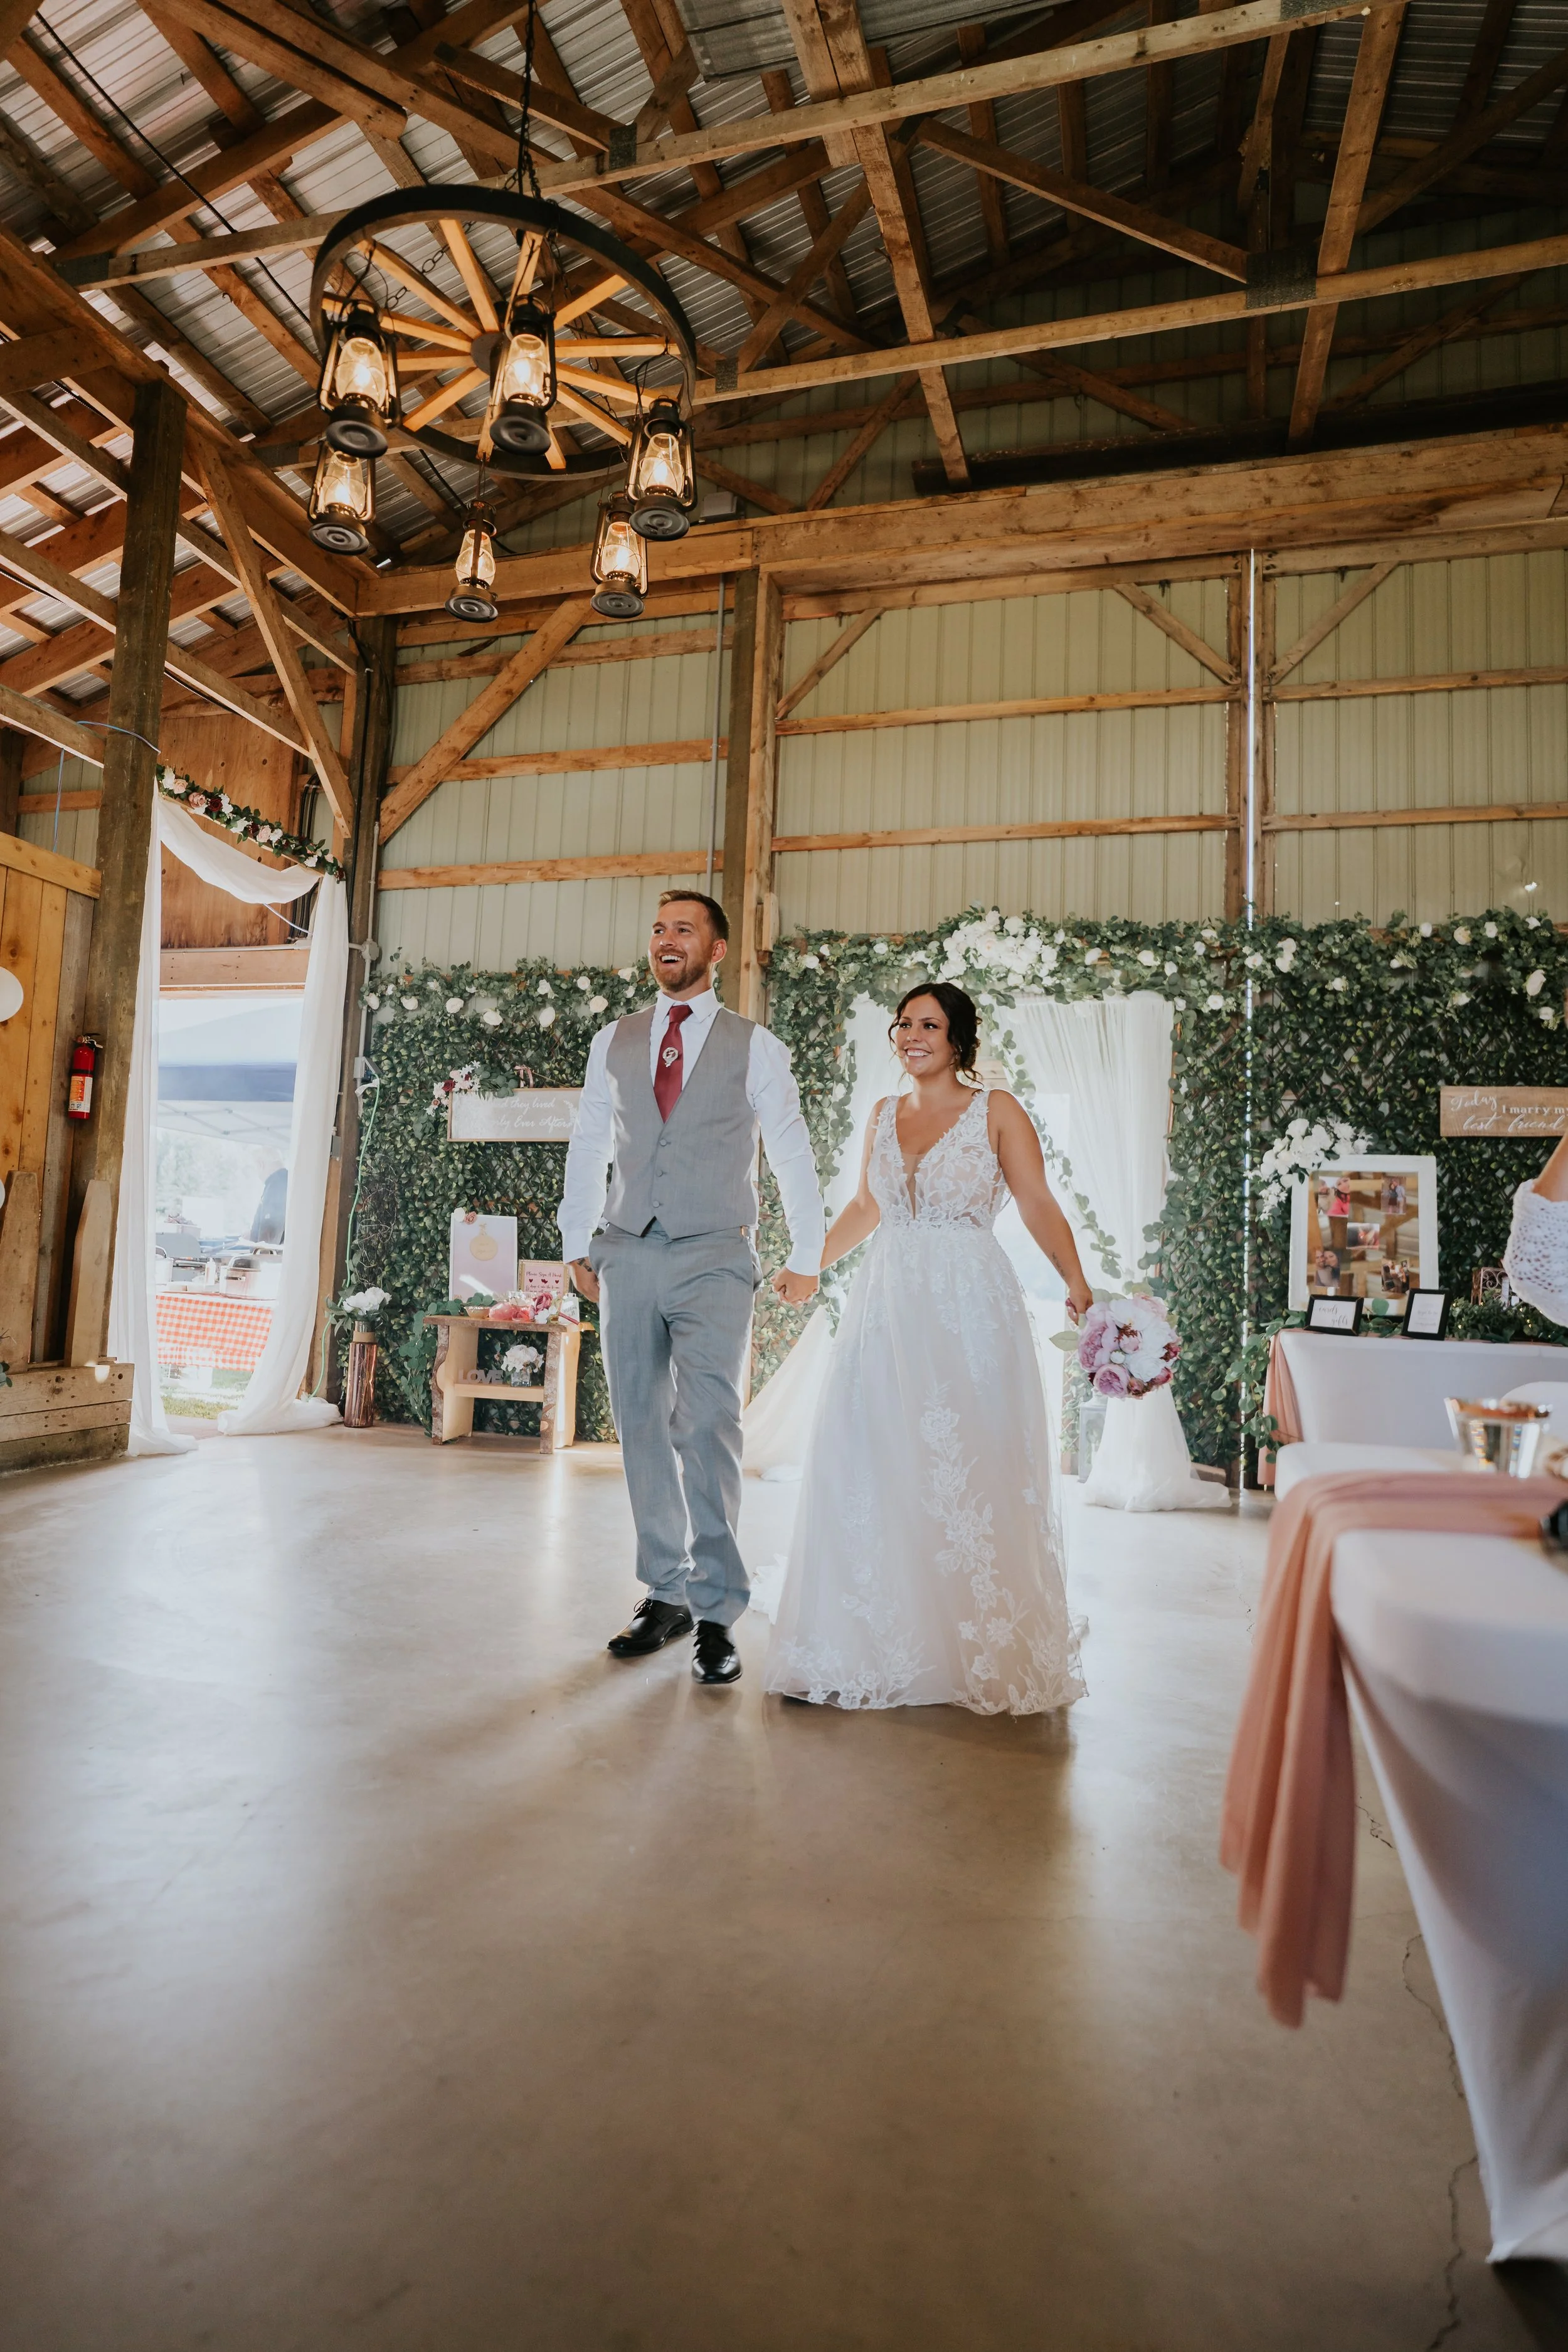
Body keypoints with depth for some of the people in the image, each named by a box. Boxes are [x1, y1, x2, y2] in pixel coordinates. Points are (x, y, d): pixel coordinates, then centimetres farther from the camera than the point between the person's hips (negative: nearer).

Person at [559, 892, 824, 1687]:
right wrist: (577, 1244, 15)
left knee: (706, 1429, -13)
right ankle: (665, 1593, 18)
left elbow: (791, 1152, 7)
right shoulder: (613, 1041, 13)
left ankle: (716, 1613, -5)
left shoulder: (755, 1046, 4)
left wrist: (806, 1256, 5)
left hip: (713, 1260, -3)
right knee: (643, 1430, 6)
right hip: (627, 1255, 4)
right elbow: (588, 1146, 17)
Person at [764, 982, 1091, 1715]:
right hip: (887, 1309, 5)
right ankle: (879, 1648, 15)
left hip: (968, 1311, -4)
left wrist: (1076, 1284, -18)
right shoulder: (885, 1114, 13)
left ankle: (980, 1651, 13)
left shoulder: (997, 1110, 0)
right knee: (871, 1474, 3)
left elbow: (1039, 1206, -6)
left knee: (970, 1478, -1)